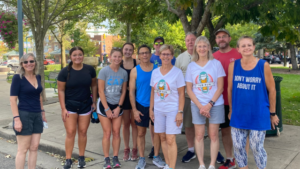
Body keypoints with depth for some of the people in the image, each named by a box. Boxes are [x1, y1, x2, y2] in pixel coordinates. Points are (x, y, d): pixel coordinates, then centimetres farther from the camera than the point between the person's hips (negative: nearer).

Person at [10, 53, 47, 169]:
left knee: (34, 147, 9)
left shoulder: (38, 77, 9)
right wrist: (16, 118, -18)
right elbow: (12, 99, -12)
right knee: (23, 149, 0)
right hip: (24, 115, -6)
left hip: (37, 116, 6)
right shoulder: (18, 77, -9)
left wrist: (42, 112, 19)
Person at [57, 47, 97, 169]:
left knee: (83, 132, 8)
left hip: (85, 105, 2)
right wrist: (63, 108, -11)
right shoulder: (65, 72, -10)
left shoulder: (90, 69, -4)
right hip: (70, 105, -2)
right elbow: (61, 91, -7)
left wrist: (94, 102, 4)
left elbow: (94, 85, 7)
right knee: (70, 132, -2)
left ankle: (81, 158, 22)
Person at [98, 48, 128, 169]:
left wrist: (118, 107, -3)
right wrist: (107, 109, -12)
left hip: (118, 105, 3)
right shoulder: (104, 71, -10)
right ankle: (106, 159, 8)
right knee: (107, 133, -1)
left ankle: (115, 157, 14)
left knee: (116, 132, 4)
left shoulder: (124, 73, 0)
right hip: (105, 104, -3)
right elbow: (101, 91, -10)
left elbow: (123, 91, 4)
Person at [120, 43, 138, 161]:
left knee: (134, 123, 5)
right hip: (124, 96, 1)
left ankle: (134, 149, 16)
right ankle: (126, 149, 20)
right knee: (126, 123, 9)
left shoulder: (137, 63, -1)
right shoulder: (119, 64, 2)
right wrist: (126, 87, -11)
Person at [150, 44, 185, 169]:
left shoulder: (177, 72, -6)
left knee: (170, 140, -7)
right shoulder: (155, 72, 6)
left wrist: (180, 112, -11)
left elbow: (181, 94, -6)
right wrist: (151, 109, 9)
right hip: (158, 110, 4)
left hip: (172, 110, -4)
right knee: (162, 138, 11)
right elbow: (153, 92, 12)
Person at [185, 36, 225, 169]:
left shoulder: (216, 63, -1)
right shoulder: (191, 66, 4)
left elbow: (220, 87, -3)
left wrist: (209, 104, -12)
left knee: (213, 135, 4)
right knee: (199, 135, 5)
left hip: (215, 104, -1)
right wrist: (200, 106, -9)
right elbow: (189, 89, 2)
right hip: (197, 105, 1)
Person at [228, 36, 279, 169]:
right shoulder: (233, 65, -2)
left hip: (259, 115, -2)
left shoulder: (263, 65, -8)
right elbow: (230, 89, 6)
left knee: (256, 147, 5)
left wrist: (272, 113, 3)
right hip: (238, 115, 3)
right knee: (238, 146, 9)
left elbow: (272, 90, -1)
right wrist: (231, 110, 11)